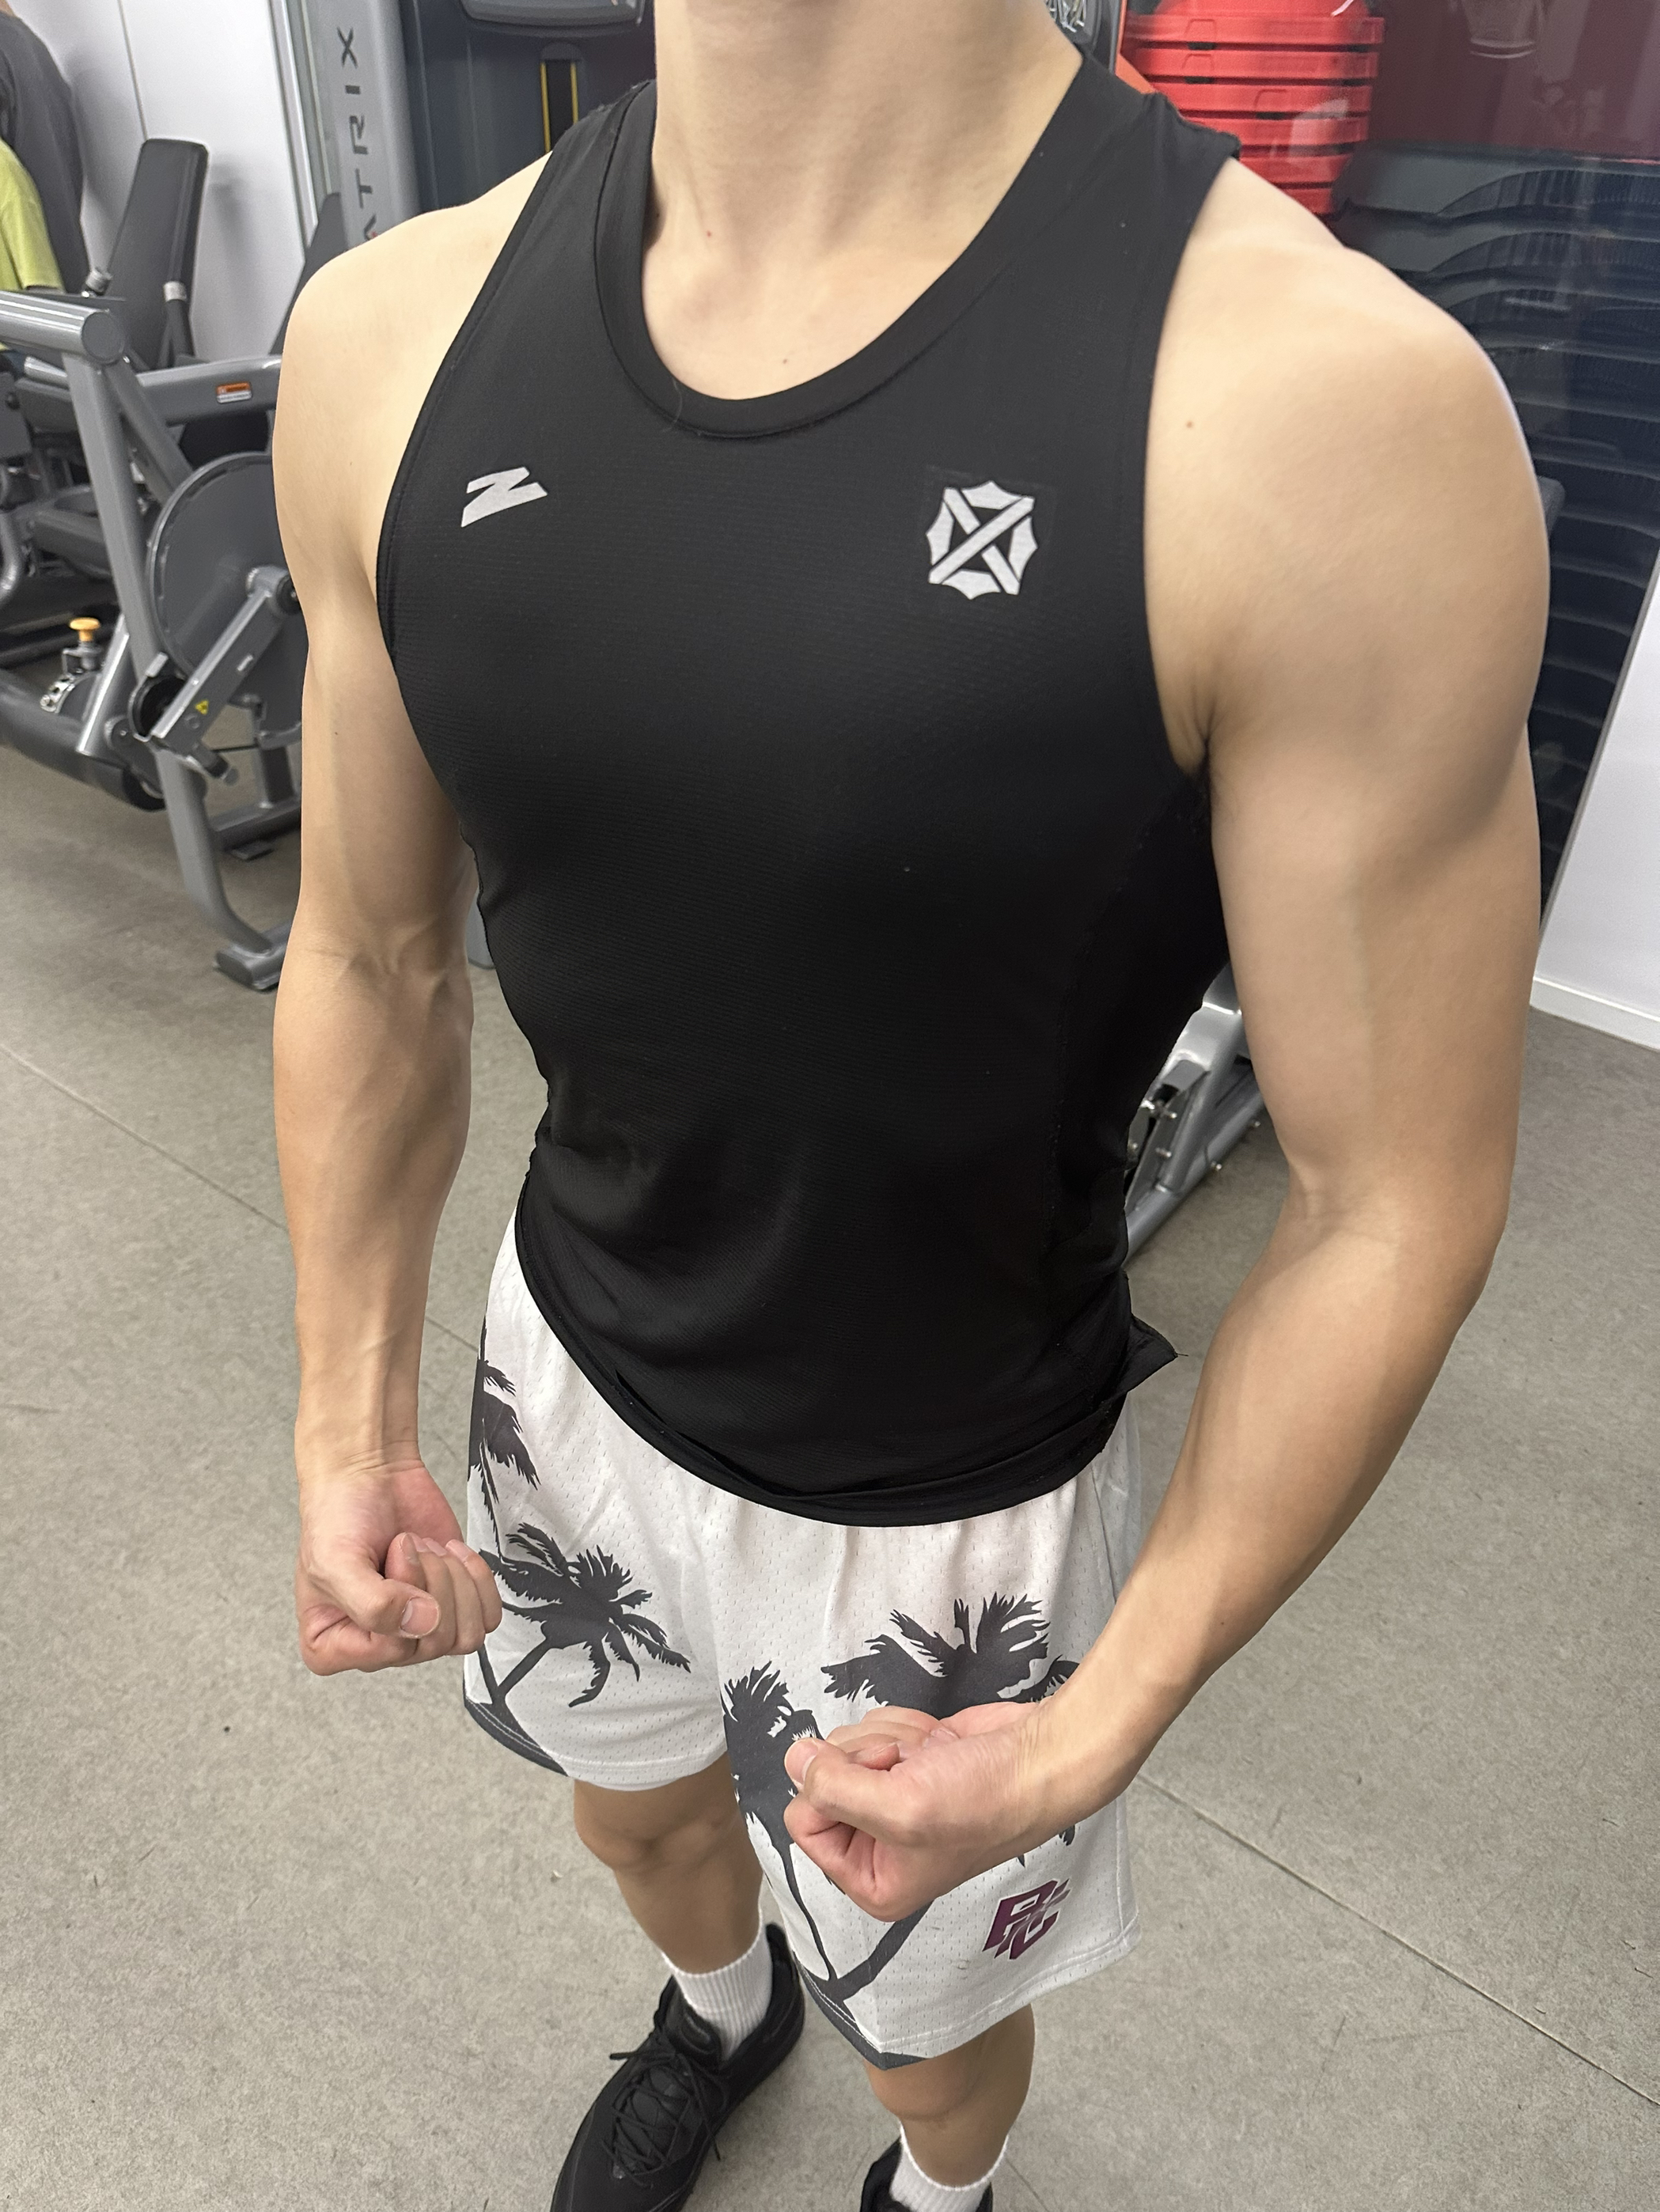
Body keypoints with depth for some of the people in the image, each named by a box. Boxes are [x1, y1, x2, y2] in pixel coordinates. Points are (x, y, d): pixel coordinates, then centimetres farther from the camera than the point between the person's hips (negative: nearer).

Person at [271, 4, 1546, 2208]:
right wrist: (350, 1425, -2)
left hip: (946, 1505, -4)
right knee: (636, 1808, 34)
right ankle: (718, 2013, 74)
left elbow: (1396, 1200, -18)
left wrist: (1096, 1737, -16)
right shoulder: (396, 334, -10)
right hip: (570, 1366, 5)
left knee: (931, 2012, 25)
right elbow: (370, 960, 1)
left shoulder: (1329, 403, -26)